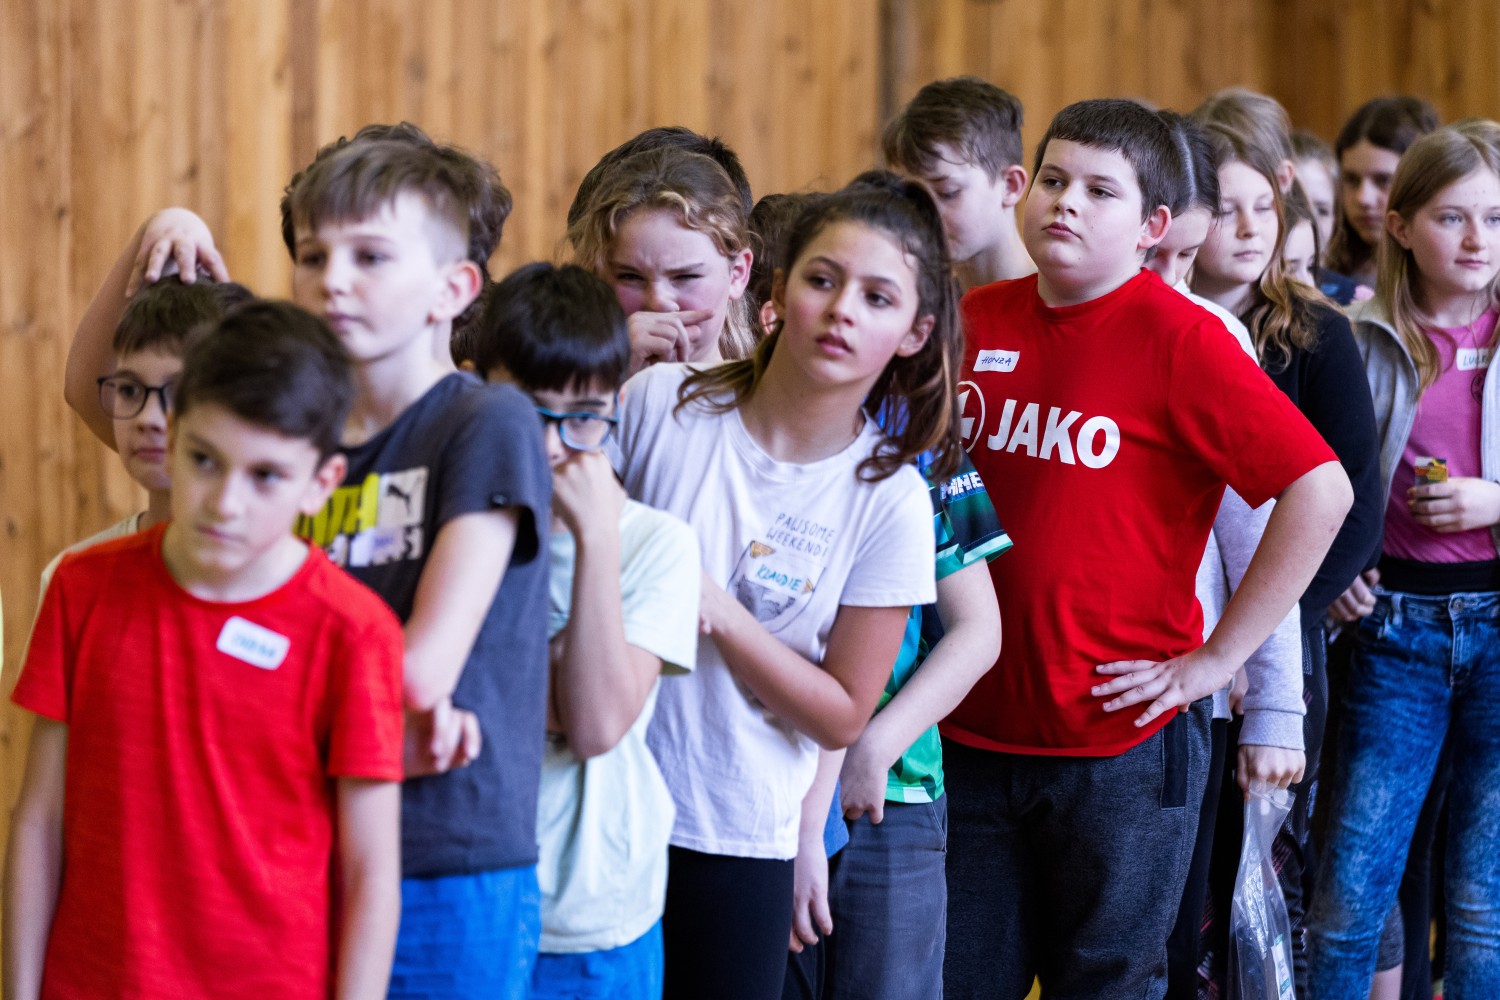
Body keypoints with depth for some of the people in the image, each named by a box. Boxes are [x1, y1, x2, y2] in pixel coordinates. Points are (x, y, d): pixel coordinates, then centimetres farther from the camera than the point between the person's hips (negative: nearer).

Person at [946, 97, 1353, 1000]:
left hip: (1124, 740, -4)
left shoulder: (1180, 338, -11)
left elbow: (1319, 490, -17)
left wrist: (1215, 657, -14)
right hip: (975, 726, 5)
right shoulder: (977, 321, 4)